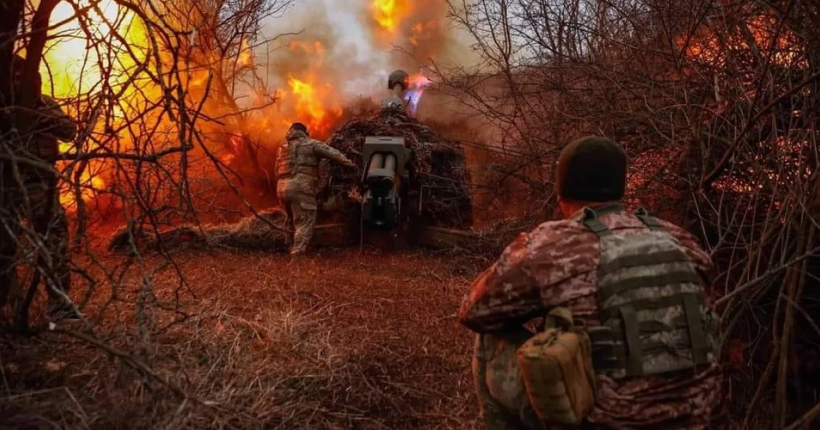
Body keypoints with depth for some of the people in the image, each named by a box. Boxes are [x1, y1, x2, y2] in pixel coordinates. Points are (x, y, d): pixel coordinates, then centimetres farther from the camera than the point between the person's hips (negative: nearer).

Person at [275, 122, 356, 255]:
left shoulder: (282, 148, 25)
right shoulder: (310, 144, 8)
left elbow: (278, 171, 25)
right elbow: (331, 152, -5)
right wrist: (348, 162, -11)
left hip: (282, 188, 7)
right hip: (300, 187, -6)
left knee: (293, 219, 24)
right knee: (305, 221, -5)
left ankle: (294, 247, 32)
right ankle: (297, 252, -15)